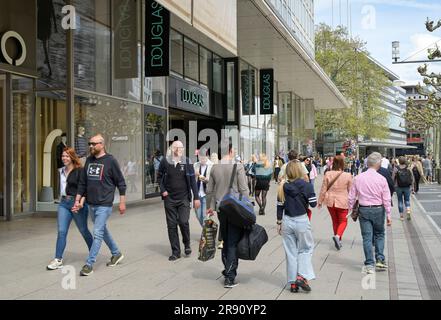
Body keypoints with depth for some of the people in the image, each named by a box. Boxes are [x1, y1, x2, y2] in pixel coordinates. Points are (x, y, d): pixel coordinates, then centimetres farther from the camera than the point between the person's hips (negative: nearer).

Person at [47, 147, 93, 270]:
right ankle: (58, 260, -2)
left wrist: (81, 202, -26)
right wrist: (62, 198, 14)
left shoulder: (79, 171, -10)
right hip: (63, 203, 5)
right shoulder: (61, 171, 11)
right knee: (61, 231, -4)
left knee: (83, 230, 10)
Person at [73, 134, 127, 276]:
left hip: (104, 205, -7)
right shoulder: (89, 160, 9)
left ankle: (89, 264, -4)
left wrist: (122, 202, -6)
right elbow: (82, 182, 14)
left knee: (98, 233, -9)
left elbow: (121, 182, -5)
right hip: (91, 204, 7)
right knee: (103, 231, 18)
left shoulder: (110, 161, -9)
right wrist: (77, 200, 10)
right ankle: (116, 254, 35)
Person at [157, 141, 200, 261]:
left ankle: (187, 244, 16)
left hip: (183, 198, -1)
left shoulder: (187, 162, -1)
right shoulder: (165, 161, -1)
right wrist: (163, 190, -1)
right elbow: (159, 177, 12)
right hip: (169, 198, 1)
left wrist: (196, 197, -2)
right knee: (171, 225, 4)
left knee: (183, 222, -12)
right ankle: (176, 252, 14)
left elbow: (193, 180, 1)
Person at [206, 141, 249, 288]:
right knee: (233, 243, 0)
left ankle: (227, 270, 24)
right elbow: (244, 190, -11)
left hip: (221, 209, 4)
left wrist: (210, 207, 22)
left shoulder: (214, 168, 4)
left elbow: (209, 191, 9)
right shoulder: (238, 167, -10)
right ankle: (230, 277, 0)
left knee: (225, 242, 17)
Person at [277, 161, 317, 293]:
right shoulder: (306, 185, -11)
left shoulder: (283, 187, -1)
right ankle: (302, 277, -3)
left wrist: (279, 223, 11)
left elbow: (280, 206, 2)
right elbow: (313, 204, -8)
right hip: (302, 220, -3)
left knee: (291, 252, 10)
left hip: (287, 221, 3)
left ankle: (293, 283, 13)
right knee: (306, 249, 13)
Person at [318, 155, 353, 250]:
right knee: (343, 221, 11)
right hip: (342, 202, -2)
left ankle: (338, 241, 27)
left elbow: (323, 189, -2)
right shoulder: (347, 176, -12)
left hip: (330, 201, 3)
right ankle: (338, 236, -16)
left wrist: (320, 201, 10)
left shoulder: (328, 174, -8)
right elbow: (351, 191, -2)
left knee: (335, 221, 18)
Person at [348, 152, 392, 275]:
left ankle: (369, 265, 5)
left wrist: (351, 210, 15)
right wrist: (388, 215, 0)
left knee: (367, 237, 5)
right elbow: (386, 199, -6)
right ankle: (380, 260, 10)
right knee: (379, 235, 18)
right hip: (378, 210, -1)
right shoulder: (381, 179, -8)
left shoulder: (358, 178, -2)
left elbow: (352, 196, 3)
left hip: (364, 210, 1)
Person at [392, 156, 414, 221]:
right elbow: (412, 178, -2)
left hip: (399, 187, -1)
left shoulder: (396, 169, -7)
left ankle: (401, 216, 11)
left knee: (400, 201, 10)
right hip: (407, 187, 1)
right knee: (407, 200, 15)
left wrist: (394, 185, 7)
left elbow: (393, 178, -7)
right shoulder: (408, 168, -4)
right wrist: (411, 184, 12)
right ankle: (408, 211, -10)